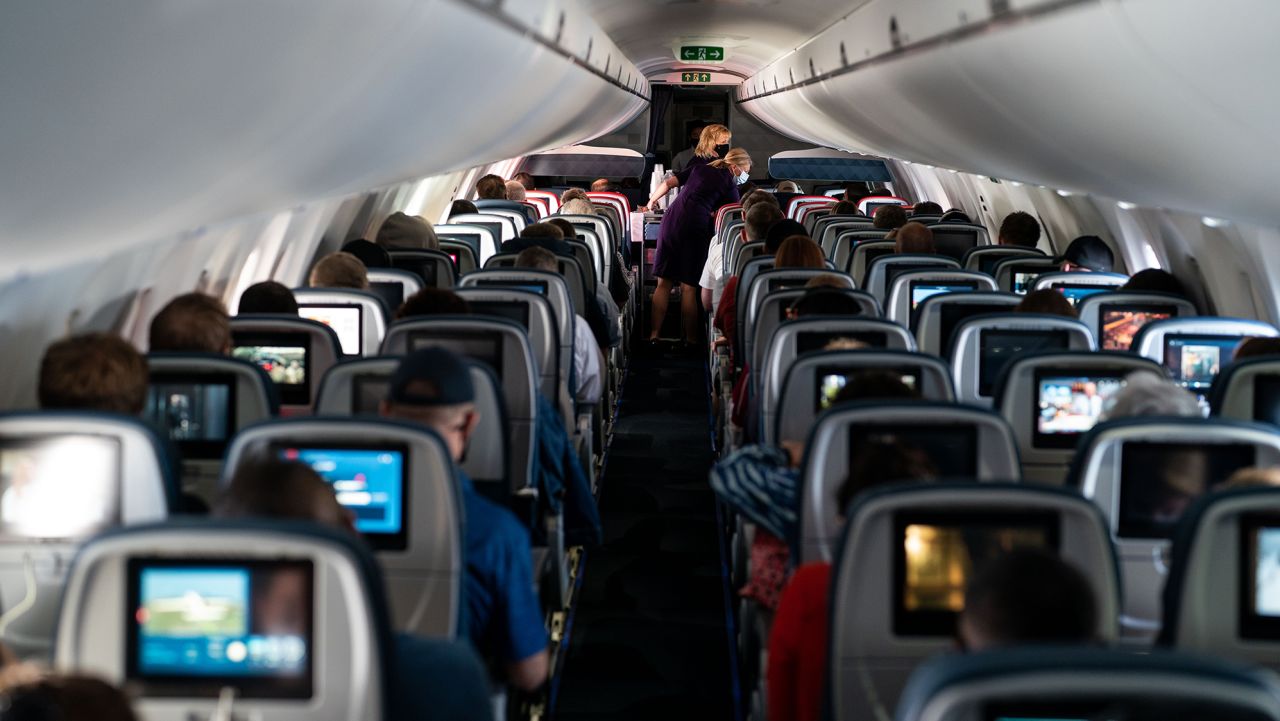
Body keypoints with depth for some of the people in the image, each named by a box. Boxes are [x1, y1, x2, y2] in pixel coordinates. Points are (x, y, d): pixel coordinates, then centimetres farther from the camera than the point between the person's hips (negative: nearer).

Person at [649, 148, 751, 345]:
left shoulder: (699, 169, 19)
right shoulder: (729, 185, 2)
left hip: (671, 219, 5)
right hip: (695, 225, -5)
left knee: (663, 283, 7)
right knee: (689, 287, 1)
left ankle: (654, 334, 4)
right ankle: (690, 339, 3)